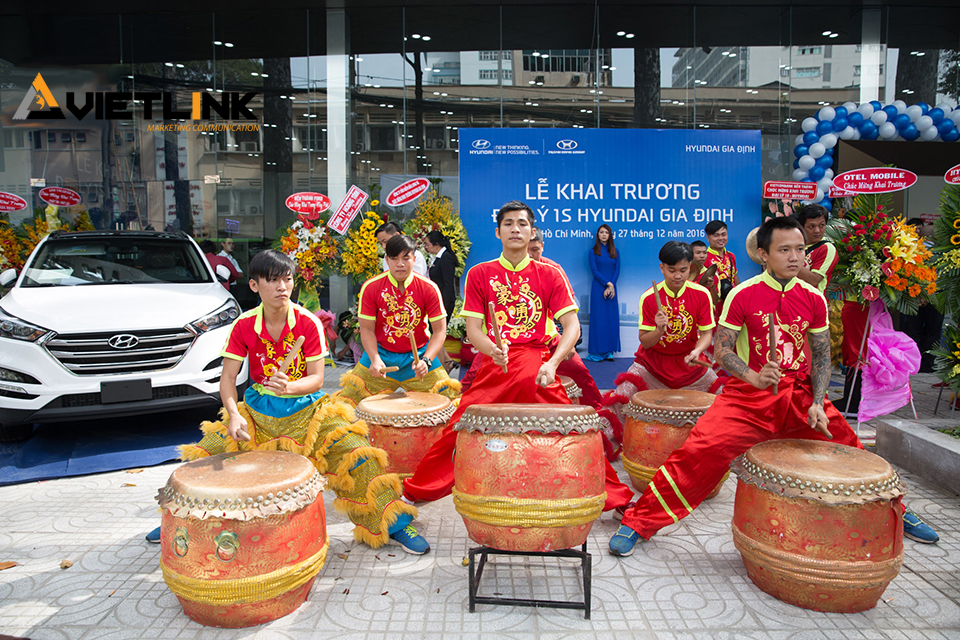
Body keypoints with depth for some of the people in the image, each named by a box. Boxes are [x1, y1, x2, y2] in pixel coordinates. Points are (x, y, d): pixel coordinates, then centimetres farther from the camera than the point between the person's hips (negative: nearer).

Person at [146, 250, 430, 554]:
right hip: (257, 409, 3)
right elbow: (228, 376, -6)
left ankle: (393, 524, -4)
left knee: (356, 455, -21)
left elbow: (317, 379, -13)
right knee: (208, 453, -11)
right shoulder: (243, 326, -5)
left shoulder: (308, 323, -11)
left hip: (305, 407, -2)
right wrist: (234, 415, -23)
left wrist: (289, 387, -35)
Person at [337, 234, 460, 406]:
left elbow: (440, 330, -10)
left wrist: (426, 360, -25)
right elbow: (367, 329, -6)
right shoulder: (371, 287, -9)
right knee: (346, 403, -5)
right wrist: (375, 359, -23)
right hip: (381, 353, 1)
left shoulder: (428, 288, -11)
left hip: (418, 354, 0)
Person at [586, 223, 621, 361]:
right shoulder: (593, 252, 3)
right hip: (598, 287, -3)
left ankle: (608, 351, 4)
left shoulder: (614, 251, 12)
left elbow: (617, 270, 6)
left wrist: (611, 286, -8)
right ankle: (596, 352, -2)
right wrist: (608, 283, -13)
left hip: (612, 287, 3)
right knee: (598, 318, -5)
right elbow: (594, 271, -4)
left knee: (612, 318, 0)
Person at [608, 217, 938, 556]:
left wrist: (817, 403, -4)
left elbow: (821, 356, 9)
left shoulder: (814, 298, 2)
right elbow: (722, 351, -9)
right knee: (701, 450, -19)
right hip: (748, 394, -4)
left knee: (847, 448, 6)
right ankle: (636, 523, -11)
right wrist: (755, 377, -27)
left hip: (800, 394, 4)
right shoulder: (742, 295, -9)